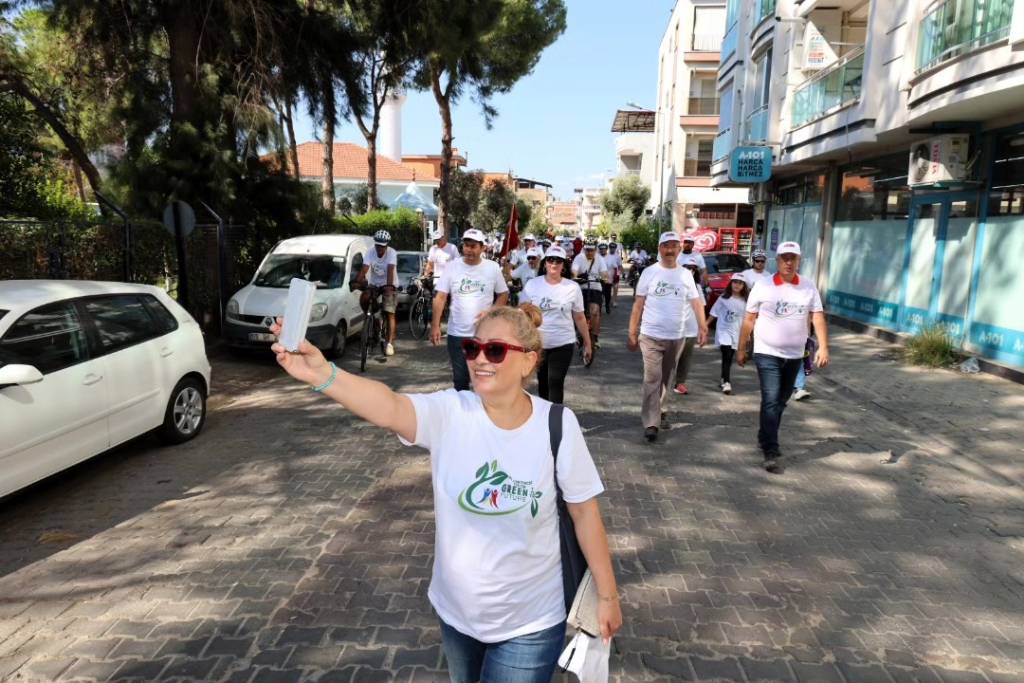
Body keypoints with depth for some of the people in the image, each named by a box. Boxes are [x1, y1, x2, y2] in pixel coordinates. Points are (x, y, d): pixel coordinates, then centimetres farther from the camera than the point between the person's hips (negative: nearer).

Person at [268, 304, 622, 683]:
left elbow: (585, 512, -8)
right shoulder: (449, 414, -19)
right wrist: (322, 374, -58)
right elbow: (389, 407, -40)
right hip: (457, 610, 3)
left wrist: (607, 594, -1)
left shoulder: (557, 425, -19)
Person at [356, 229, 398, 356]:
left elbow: (390, 270, -33)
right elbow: (364, 269, -23)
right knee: (363, 298, -27)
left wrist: (389, 286, -48)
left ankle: (390, 344, -14)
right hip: (374, 283, 3)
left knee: (390, 313, -13)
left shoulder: (392, 253, -19)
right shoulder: (370, 252, -12)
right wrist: (357, 282, -40)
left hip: (388, 285, -3)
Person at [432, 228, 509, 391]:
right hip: (457, 333, 1)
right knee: (460, 378, 11)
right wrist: (435, 325, -11)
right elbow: (440, 297, -3)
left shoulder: (493, 268, -2)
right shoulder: (451, 267, -2)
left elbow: (503, 294, 5)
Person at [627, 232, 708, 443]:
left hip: (676, 337, 3)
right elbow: (638, 304, -2)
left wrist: (702, 326, -11)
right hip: (651, 336, -3)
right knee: (652, 379, -8)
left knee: (666, 378, 16)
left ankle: (658, 409, 36)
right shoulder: (649, 272, -3)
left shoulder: (686, 274, 4)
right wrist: (632, 333, -5)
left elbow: (696, 302, 2)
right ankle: (651, 423, -7)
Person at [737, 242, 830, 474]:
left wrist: (823, 347, -13)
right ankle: (771, 453, -9)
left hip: (794, 355, 4)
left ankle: (765, 439, 32)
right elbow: (749, 319, -1)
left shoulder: (809, 287, 3)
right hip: (767, 354, -4)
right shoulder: (763, 286, -5)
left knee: (781, 401, 15)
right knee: (771, 401, -10)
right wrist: (741, 349, 0)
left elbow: (818, 317, -2)